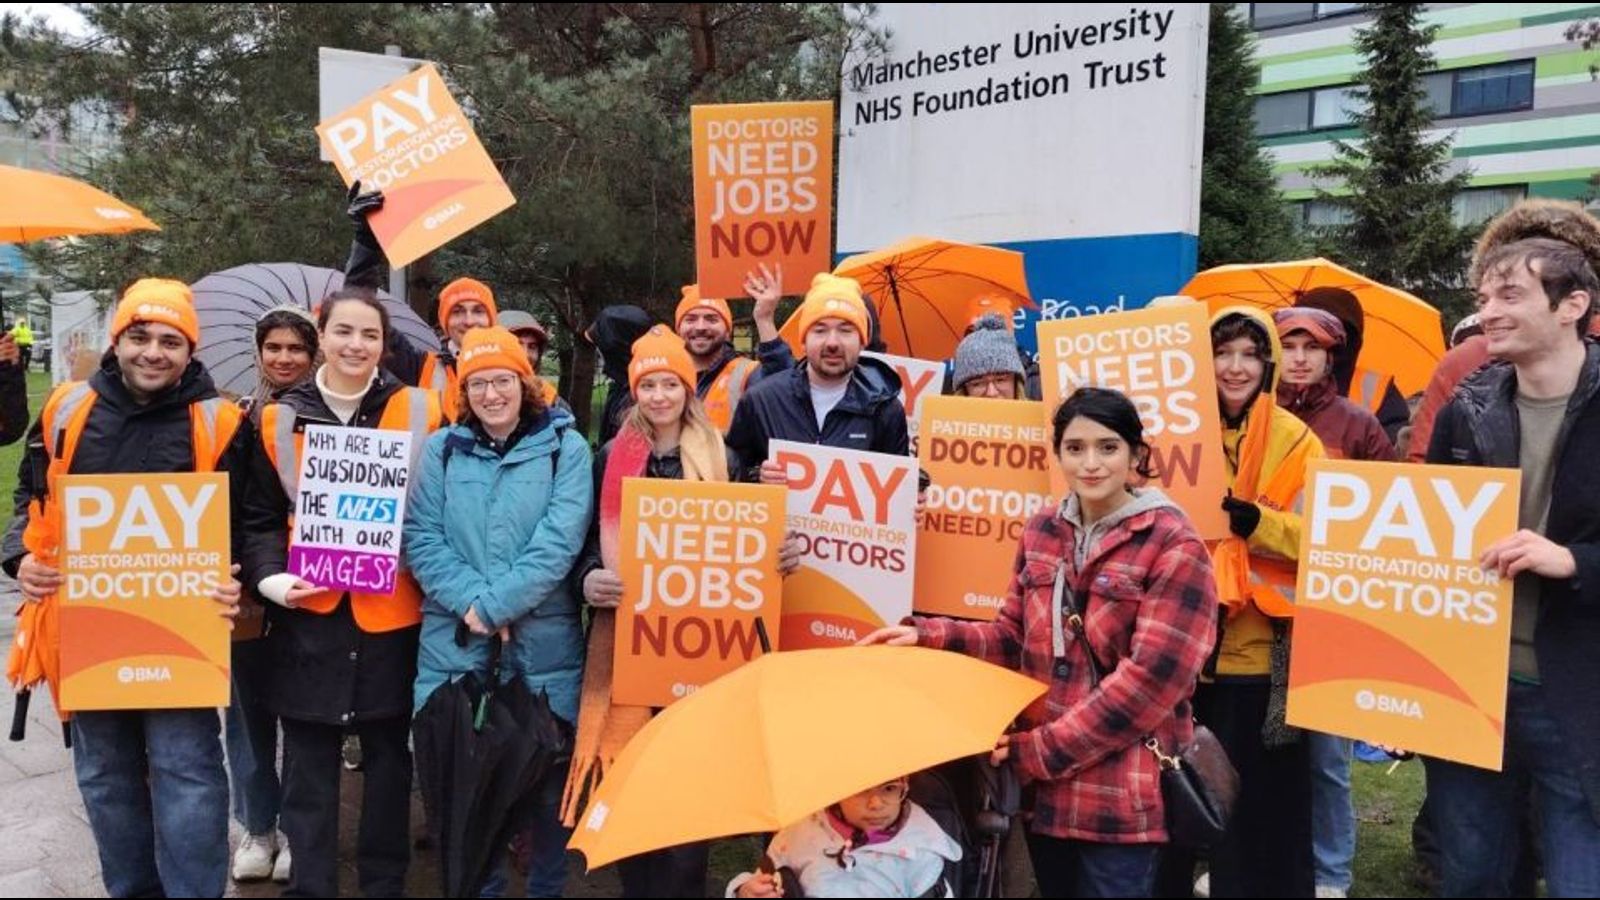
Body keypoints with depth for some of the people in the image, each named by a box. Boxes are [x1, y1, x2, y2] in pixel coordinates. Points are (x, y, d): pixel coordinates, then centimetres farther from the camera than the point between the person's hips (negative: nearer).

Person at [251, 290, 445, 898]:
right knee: (308, 764, 7)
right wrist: (272, 577, -8)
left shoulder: (420, 411, 0)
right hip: (308, 611, 1)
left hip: (391, 610, 0)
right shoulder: (281, 418, 3)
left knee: (388, 756, 12)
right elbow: (266, 515, 8)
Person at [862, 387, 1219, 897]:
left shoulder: (1174, 546, -11)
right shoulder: (1042, 533, 8)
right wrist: (927, 636, -7)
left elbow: (1151, 678, -17)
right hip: (1045, 785, 5)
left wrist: (1039, 749, -17)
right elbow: (1015, 640, 11)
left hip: (1121, 796, -5)